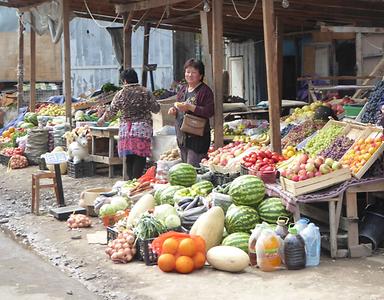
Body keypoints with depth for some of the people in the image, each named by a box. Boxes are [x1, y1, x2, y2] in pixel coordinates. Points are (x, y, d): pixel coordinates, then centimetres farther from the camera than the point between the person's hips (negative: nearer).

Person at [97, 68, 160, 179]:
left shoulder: (121, 94, 1)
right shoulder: (145, 92, 1)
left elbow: (112, 111, 9)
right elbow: (156, 109, 6)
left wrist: (102, 120, 27)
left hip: (126, 129, 2)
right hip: (142, 128, -1)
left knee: (129, 158, 9)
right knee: (140, 157, -3)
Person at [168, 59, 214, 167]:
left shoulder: (205, 90, -8)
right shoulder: (183, 90, 16)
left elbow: (209, 111, -18)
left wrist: (190, 107, -23)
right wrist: (174, 110, 6)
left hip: (198, 137, -8)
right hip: (182, 136, 8)